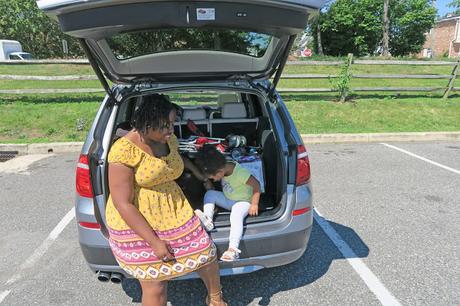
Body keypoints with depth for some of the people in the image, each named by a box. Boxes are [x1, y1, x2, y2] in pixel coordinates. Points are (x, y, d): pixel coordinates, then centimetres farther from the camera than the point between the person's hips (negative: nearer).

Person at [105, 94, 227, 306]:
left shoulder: (169, 139, -1)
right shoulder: (124, 151, -22)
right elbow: (122, 204, -22)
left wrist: (195, 170, 17)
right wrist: (154, 241, -20)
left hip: (174, 214, 6)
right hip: (137, 224, -6)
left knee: (206, 256, 11)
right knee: (155, 286, 2)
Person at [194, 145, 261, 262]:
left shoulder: (240, 173, -29)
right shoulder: (224, 167, -8)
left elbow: (256, 185, -22)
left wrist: (254, 204, -20)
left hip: (243, 201, -7)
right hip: (228, 200, 8)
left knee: (235, 216, -36)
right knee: (209, 193, -10)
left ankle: (233, 249, -44)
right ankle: (208, 220, -26)